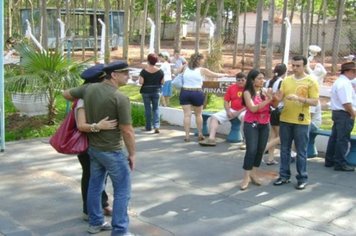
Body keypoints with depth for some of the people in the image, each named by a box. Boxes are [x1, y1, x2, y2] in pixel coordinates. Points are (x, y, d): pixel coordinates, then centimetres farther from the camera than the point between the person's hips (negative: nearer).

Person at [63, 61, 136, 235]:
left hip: (93, 148, 7)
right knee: (122, 191, 4)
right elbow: (127, 131, -20)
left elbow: (66, 94, 14)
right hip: (112, 151, -7)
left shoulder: (89, 88, -2)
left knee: (95, 185, 20)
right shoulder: (120, 98, -22)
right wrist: (132, 154, -7)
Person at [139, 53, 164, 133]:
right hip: (156, 91, 1)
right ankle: (156, 126, -8)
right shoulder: (160, 71, -4)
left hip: (146, 91, -1)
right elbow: (162, 82, -1)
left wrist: (139, 78, 6)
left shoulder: (144, 71, -10)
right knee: (156, 108, 7)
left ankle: (148, 127, 16)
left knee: (148, 108, 9)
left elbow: (141, 82, -13)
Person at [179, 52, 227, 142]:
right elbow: (216, 75, 9)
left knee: (187, 115, -1)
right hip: (197, 93, -2)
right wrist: (223, 75, 28)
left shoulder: (185, 68, 6)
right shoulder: (202, 70, -1)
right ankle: (200, 134, 21)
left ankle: (187, 136, -4)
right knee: (198, 114, 14)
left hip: (185, 92, 2)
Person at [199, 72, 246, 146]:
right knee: (214, 117, -8)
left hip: (244, 111, -5)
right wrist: (228, 111, -7)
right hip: (232, 110, 6)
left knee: (244, 117, -42)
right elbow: (226, 101, 10)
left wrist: (239, 112, -19)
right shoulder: (231, 87, 7)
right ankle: (211, 138, -20)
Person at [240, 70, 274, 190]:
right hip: (251, 124, -5)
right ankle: (246, 178, -4)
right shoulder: (248, 92, -9)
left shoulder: (265, 91, 3)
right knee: (251, 150, -10)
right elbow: (253, 108, -18)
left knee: (260, 150, 8)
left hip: (265, 125, 5)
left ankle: (253, 174, 21)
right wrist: (267, 100, -22)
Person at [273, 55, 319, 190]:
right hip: (285, 120, 4)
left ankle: (302, 178, 13)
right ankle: (284, 176, 22)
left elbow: (315, 102, -10)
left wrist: (299, 98, -23)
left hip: (301, 121, -4)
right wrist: (273, 95, -15)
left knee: (301, 152, 3)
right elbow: (280, 98, 7)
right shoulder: (286, 80, 8)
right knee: (285, 150, 11)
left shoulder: (311, 82, -5)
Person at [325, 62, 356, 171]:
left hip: (337, 112, 10)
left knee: (335, 137, 14)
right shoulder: (345, 83, -18)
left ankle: (329, 160, 22)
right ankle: (340, 163, 2)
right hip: (344, 114, -10)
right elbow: (346, 103, -23)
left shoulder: (340, 81, 15)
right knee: (343, 139, -4)